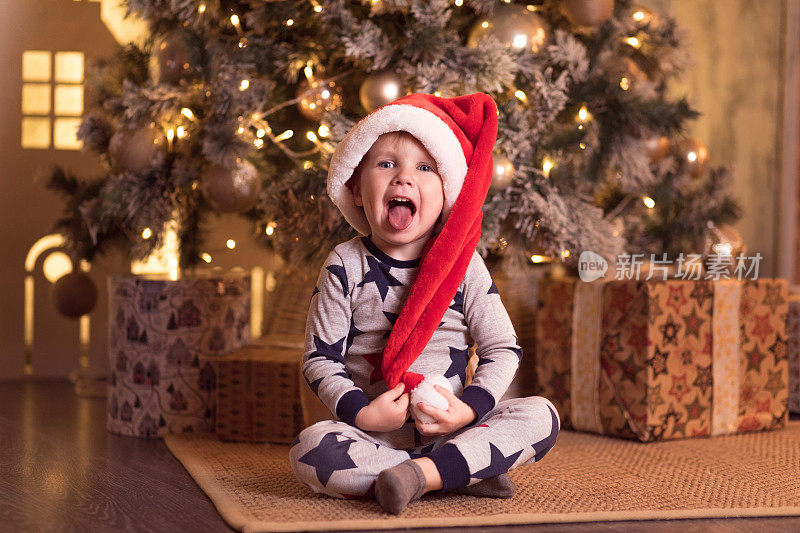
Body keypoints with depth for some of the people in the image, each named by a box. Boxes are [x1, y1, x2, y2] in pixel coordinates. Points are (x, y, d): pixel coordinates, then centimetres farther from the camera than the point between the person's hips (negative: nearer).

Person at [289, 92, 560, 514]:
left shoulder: (463, 266, 1)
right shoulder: (345, 267, -1)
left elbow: (502, 350, 2)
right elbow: (320, 359, -2)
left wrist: (470, 408, -15)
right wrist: (361, 413, -18)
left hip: (450, 429, 1)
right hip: (373, 435, -1)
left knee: (541, 417, -19)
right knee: (309, 450, -31)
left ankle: (422, 473, -28)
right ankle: (468, 473, -27)